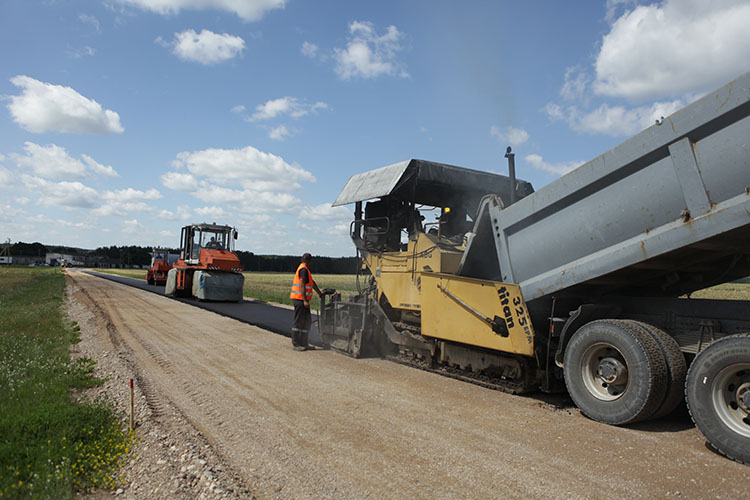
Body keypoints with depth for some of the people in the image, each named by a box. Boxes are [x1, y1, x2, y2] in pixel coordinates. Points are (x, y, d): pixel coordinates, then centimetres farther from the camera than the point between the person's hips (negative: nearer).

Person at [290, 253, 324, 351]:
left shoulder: (304, 269, 18)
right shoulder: (303, 269, -13)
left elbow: (312, 282, 26)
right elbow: (301, 285, -20)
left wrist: (320, 293, 32)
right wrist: (305, 300, -22)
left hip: (303, 300, 10)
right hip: (300, 299, -10)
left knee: (307, 321, 12)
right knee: (299, 322, -4)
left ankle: (303, 343, 16)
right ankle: (295, 344, 2)